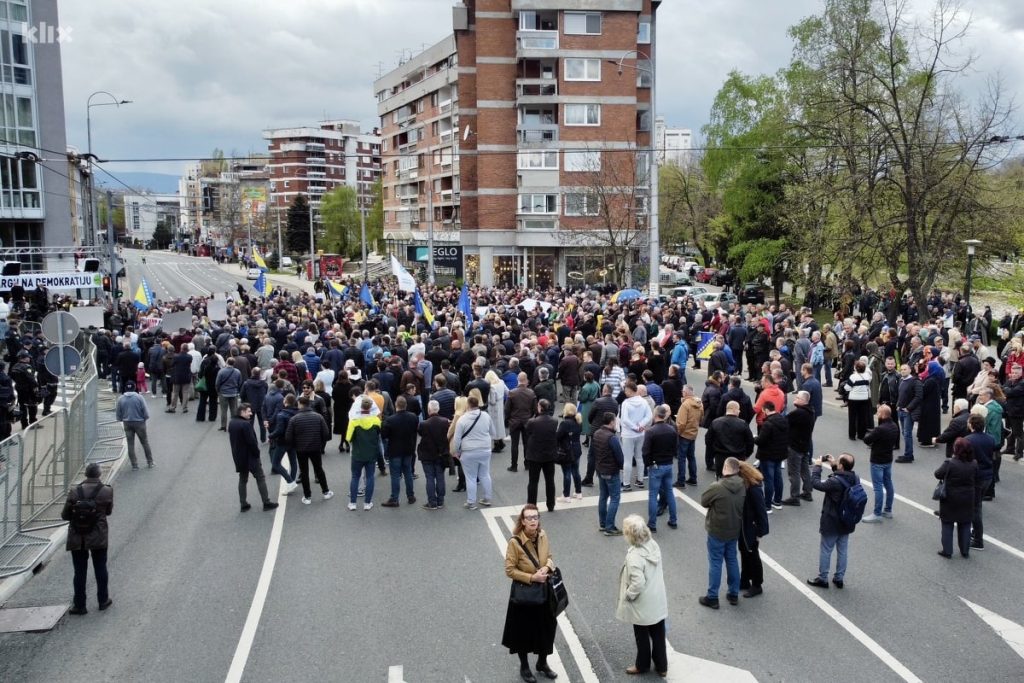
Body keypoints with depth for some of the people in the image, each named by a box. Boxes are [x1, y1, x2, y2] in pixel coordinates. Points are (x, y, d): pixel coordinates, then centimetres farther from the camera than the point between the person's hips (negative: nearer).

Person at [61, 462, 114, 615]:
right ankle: (103, 600, 26)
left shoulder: (74, 492, -11)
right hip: (98, 537, 0)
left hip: (77, 538, 0)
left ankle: (79, 605, 16)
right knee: (100, 569, 16)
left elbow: (65, 515, -5)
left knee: (80, 571, 10)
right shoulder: (106, 491, -12)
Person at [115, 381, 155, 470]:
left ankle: (134, 465, 11)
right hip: (139, 422, -2)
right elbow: (146, 413, -11)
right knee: (145, 442, 12)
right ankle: (150, 462, 20)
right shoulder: (139, 397, -11)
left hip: (127, 424, 2)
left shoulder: (120, 399, -4)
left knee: (130, 444, 10)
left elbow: (118, 415, 3)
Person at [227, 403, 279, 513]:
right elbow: (252, 441, -23)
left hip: (238, 457, 8)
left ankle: (243, 504, 17)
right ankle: (266, 502, 8)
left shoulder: (231, 423, 4)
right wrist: (257, 453, -9)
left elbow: (232, 440, 12)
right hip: (250, 457, -8)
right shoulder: (245, 424, -23)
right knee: (260, 479, 4)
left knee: (242, 480, 15)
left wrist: (237, 452, 16)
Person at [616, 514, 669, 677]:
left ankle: (642, 665, 37)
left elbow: (638, 583, -33)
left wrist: (627, 595, -14)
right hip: (658, 601, 7)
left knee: (642, 636, 16)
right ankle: (662, 666, 36)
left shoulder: (634, 556, -31)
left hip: (642, 605, -7)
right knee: (658, 634, 21)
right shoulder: (653, 544, -7)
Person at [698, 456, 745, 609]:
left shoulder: (717, 487, -25)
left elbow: (703, 501, -9)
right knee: (732, 560, 19)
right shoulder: (742, 486, -7)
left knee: (715, 563, 6)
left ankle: (712, 598, 15)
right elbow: (741, 506, 6)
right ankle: (734, 594, 30)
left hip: (717, 531, -5)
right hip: (734, 530, 5)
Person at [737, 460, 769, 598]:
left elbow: (761, 512, -21)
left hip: (751, 529, -7)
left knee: (752, 556, 10)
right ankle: (745, 581, 38)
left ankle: (757, 586, 27)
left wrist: (760, 533, -16)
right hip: (742, 528, 7)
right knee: (744, 554, 21)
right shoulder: (743, 486, -6)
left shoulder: (755, 490, -27)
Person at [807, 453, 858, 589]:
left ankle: (822, 579, 21)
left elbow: (816, 483, -17)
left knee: (826, 550, 10)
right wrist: (833, 465, 7)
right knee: (842, 550, 17)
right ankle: (839, 578, 29)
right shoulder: (855, 479, -8)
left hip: (831, 524, -6)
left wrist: (817, 466, -7)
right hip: (846, 522, 6)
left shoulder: (835, 482, -30)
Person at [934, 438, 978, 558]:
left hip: (950, 500, -4)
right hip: (967, 501, 4)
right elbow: (976, 482, 4)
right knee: (965, 526, 16)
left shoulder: (949, 463, -21)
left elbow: (938, 474, -9)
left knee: (947, 525, 9)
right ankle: (965, 551, 24)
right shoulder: (974, 464, -6)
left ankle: (947, 551, 13)